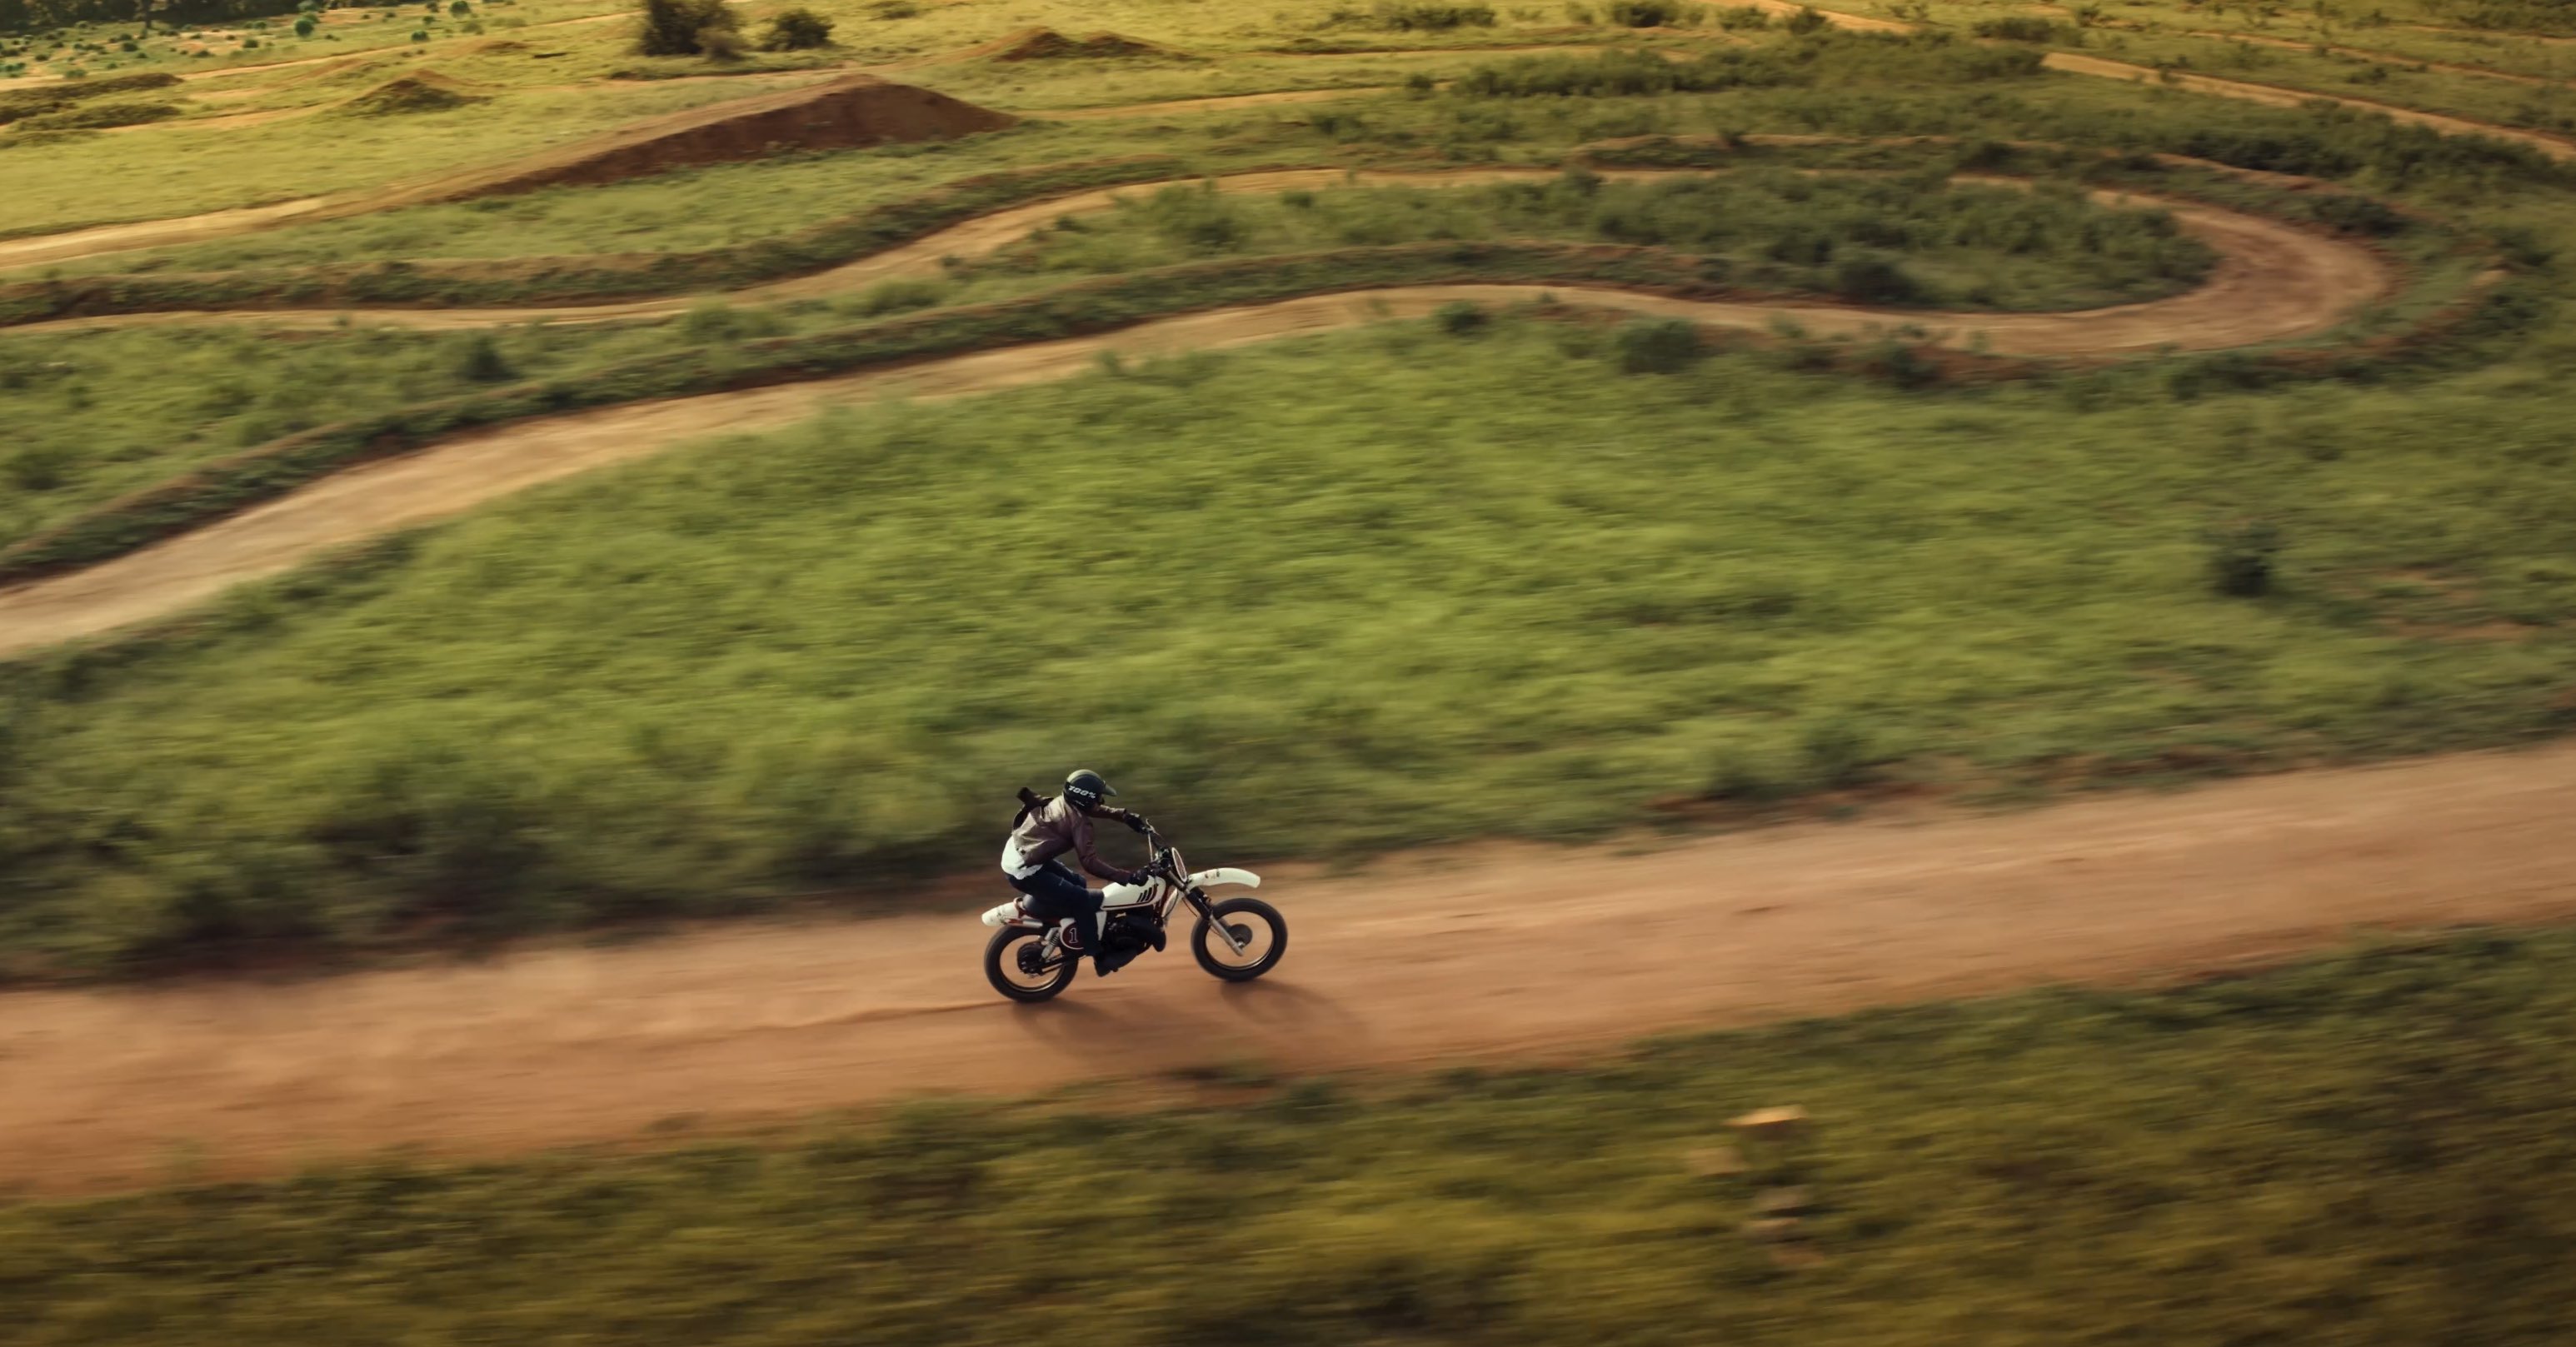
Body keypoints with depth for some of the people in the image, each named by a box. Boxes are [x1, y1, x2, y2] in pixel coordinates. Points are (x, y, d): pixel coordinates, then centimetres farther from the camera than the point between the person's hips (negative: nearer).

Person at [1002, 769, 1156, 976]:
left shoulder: (1065, 802, 5)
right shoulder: (1078, 820, -20)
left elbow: (1099, 810, 22)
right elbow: (1089, 862, -28)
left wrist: (1128, 816, 13)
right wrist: (1128, 877, -31)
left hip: (1018, 852, 10)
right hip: (1024, 868, -10)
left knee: (1078, 883, 22)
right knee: (1083, 900, -7)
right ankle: (1101, 958, 3)